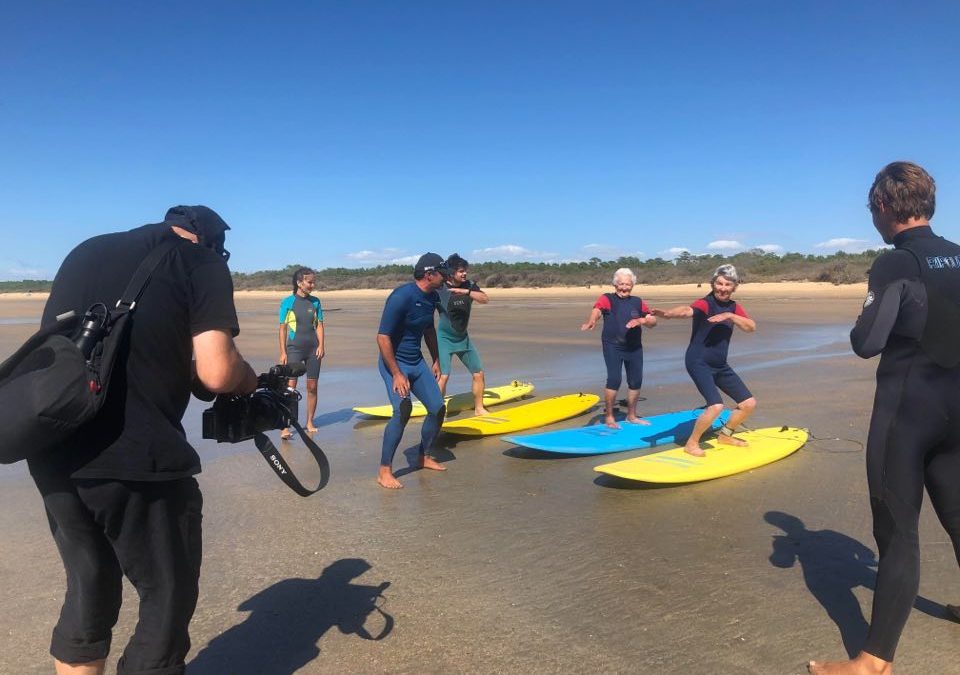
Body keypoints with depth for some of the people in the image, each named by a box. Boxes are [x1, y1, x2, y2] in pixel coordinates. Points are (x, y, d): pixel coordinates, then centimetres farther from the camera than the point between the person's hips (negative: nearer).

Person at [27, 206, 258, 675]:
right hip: (134, 460, -6)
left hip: (50, 454, 7)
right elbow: (216, 374, -12)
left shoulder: (85, 252, 19)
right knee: (168, 596, 12)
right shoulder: (202, 261, 0)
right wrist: (250, 381, 10)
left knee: (88, 590, 24)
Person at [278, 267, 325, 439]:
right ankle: (285, 427, -8)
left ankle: (310, 423, 21)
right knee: (290, 387, -10)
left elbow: (319, 325, 8)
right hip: (294, 348, -3)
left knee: (312, 387, 8)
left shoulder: (315, 301, 7)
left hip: (313, 349, 3)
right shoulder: (288, 301, -2)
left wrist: (321, 345, -4)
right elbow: (283, 328, -1)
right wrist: (283, 352, -5)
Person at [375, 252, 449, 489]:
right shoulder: (402, 297, -23)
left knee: (438, 408, 6)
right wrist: (397, 374, -24)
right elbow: (382, 337, -24)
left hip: (417, 362, 8)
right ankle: (384, 471, -13)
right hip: (394, 362, -8)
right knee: (403, 410, -25)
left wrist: (436, 361, 23)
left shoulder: (432, 297, 3)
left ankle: (424, 457, 28)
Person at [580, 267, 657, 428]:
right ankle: (609, 417, -1)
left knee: (636, 381, 10)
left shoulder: (638, 302, 9)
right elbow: (596, 310, -26)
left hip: (634, 347, 5)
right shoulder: (607, 299, -5)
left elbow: (653, 321, 6)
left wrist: (641, 320, -17)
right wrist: (591, 322, -49)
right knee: (614, 379, -15)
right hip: (613, 346, -5)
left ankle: (631, 416, 28)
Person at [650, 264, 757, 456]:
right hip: (699, 362, -8)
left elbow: (751, 327, -6)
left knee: (749, 403, 11)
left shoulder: (734, 307, 7)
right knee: (716, 406, -24)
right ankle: (692, 444, -3)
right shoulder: (705, 304, -15)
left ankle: (725, 435, 33)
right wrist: (667, 313, -60)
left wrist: (730, 316, -23)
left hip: (720, 365, 8)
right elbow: (687, 311, -37)